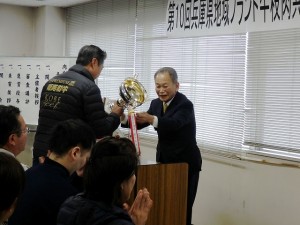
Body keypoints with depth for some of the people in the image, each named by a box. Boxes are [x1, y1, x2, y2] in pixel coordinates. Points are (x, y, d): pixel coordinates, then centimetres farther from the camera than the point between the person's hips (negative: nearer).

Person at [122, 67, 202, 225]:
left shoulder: (185, 105, -18)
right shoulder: (156, 103, 4)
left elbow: (174, 123, -35)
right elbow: (140, 123, 0)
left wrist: (152, 119, -51)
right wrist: (124, 118, -20)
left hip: (185, 163, -6)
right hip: (164, 160, 6)